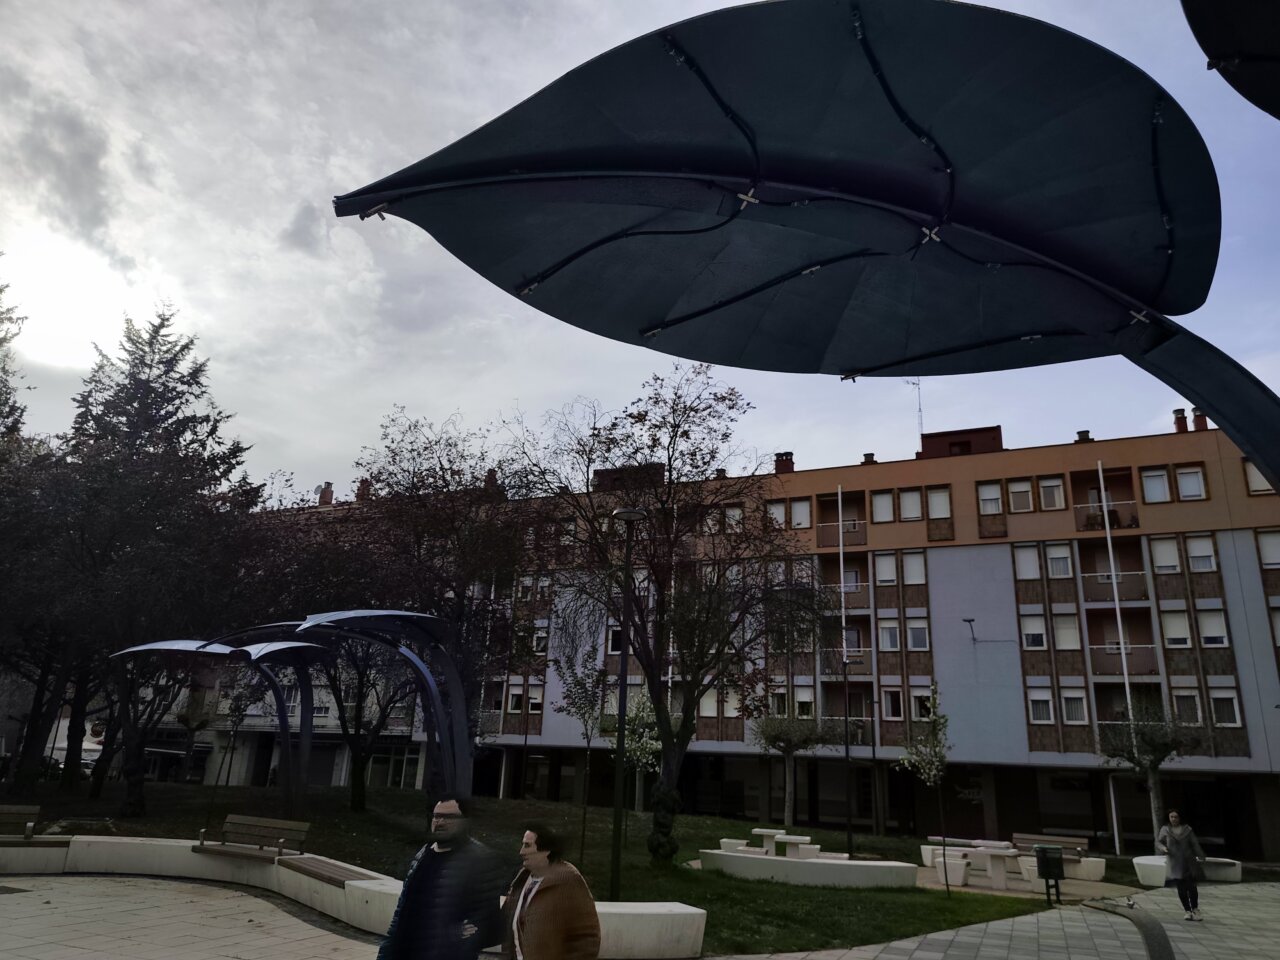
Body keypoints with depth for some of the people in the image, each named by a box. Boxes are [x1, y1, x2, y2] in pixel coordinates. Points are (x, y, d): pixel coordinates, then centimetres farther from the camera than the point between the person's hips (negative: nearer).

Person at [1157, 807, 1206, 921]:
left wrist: (1201, 857, -7)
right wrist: (1163, 848, -15)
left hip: (1188, 863, 0)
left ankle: (1195, 909, 14)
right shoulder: (1165, 830, 2)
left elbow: (1195, 844, 2)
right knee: (1181, 889, 3)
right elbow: (1158, 842, 6)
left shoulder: (1187, 829, 2)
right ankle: (1188, 911, 15)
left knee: (1191, 887, -6)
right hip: (1174, 864, 0)